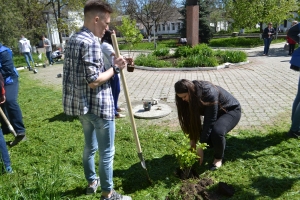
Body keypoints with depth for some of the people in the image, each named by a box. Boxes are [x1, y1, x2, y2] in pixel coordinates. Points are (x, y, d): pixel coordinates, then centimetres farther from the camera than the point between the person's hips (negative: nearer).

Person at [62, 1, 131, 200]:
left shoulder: (73, 40, 11)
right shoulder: (91, 42, -20)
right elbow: (93, 81, -23)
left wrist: (110, 65, 13)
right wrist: (115, 68, -11)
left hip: (80, 104, 10)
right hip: (98, 106, -10)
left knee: (90, 147, 24)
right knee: (107, 152, 6)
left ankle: (92, 181, 42)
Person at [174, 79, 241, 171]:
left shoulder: (209, 93, -37)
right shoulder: (192, 96, -17)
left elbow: (209, 122, -35)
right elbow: (192, 119, -9)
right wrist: (193, 139, -13)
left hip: (231, 110, -7)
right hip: (213, 113, 7)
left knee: (217, 132, -34)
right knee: (203, 135, -13)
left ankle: (218, 158, -7)